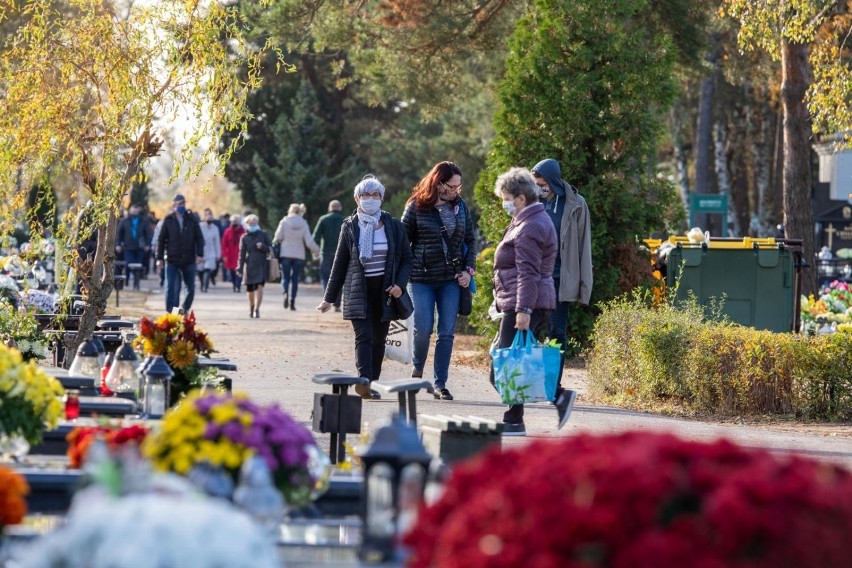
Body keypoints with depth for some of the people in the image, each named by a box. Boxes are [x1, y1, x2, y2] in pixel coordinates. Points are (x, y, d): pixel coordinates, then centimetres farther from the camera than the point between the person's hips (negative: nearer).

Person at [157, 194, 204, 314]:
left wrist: (200, 254, -9)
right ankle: (170, 312, -3)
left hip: (189, 260, 2)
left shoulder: (192, 219, 3)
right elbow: (161, 240, 3)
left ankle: (185, 309, 27)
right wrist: (159, 258, -1)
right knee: (171, 288, -6)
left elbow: (199, 238, 2)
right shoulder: (168, 220, 1)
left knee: (190, 288, 9)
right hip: (172, 260, -2)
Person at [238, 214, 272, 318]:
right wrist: (240, 268, -2)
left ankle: (257, 309, -14)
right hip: (250, 266, 1)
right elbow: (242, 254, 3)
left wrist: (263, 247, -14)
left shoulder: (263, 235, 5)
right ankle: (251, 308, 32)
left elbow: (270, 249, 7)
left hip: (262, 265, -1)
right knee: (250, 288, 8)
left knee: (260, 286, -15)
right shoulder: (244, 238, 4)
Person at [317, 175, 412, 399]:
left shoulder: (393, 227, 4)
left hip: (384, 291, 2)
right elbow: (340, 264, 9)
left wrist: (399, 284, -8)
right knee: (364, 336, -16)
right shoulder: (350, 227, 3)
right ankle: (364, 382, -28)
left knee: (379, 340, 5)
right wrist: (329, 297, 10)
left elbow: (406, 259, 9)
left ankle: (372, 383, 14)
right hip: (358, 291, -2)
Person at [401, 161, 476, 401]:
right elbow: (403, 241, 0)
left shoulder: (460, 206, 7)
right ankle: (417, 369, 22)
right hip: (422, 278, -3)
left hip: (451, 279, 3)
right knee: (423, 328, -6)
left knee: (447, 333, 1)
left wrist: (469, 270, 4)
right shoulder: (417, 206, -4)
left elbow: (470, 241, 15)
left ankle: (440, 384, 8)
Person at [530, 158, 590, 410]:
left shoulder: (575, 205, 0)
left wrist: (584, 285, -2)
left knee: (557, 332, 1)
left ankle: (554, 387, 4)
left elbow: (583, 247, 2)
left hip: (560, 279, -2)